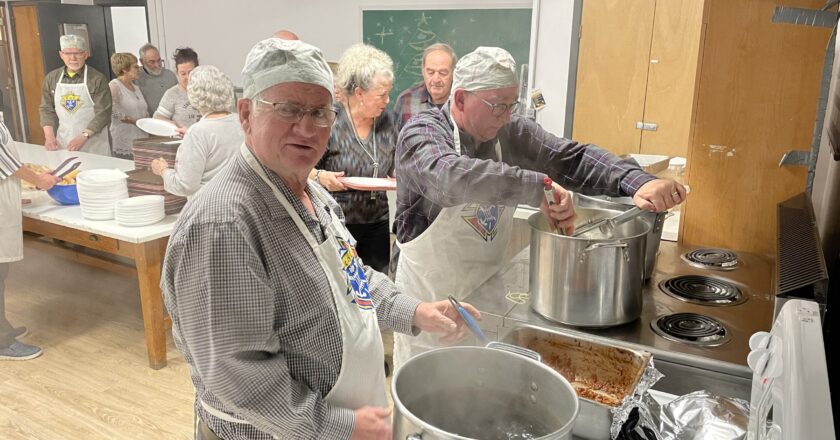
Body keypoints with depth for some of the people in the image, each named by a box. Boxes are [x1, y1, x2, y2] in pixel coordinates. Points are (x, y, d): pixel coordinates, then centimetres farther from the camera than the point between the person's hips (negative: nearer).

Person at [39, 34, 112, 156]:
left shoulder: (98, 79, -8)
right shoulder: (51, 78, 7)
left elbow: (103, 113, -12)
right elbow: (47, 109, 9)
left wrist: (83, 137, -18)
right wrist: (49, 136, -5)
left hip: (93, 142, -4)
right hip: (62, 142, 4)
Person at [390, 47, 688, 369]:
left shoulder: (511, 132, -2)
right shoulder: (421, 133, -18)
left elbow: (572, 158, -7)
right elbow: (451, 176, -39)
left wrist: (638, 183, -24)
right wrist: (538, 187, -44)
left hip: (489, 288, 5)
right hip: (431, 294, -5)